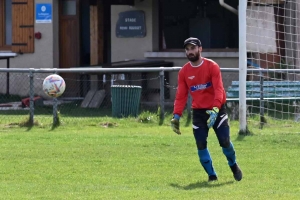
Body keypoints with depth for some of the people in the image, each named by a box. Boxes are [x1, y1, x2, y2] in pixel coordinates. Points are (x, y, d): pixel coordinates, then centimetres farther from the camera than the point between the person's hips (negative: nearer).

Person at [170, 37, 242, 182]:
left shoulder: (212, 66, -9)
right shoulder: (184, 72, 3)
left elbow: (218, 89, -18)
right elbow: (181, 96, 4)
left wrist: (215, 110, -32)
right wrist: (176, 116, -7)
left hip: (217, 110, -3)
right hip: (198, 112, 3)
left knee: (225, 141, -8)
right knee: (201, 145, -5)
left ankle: (233, 165, 21)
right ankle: (211, 174, 9)